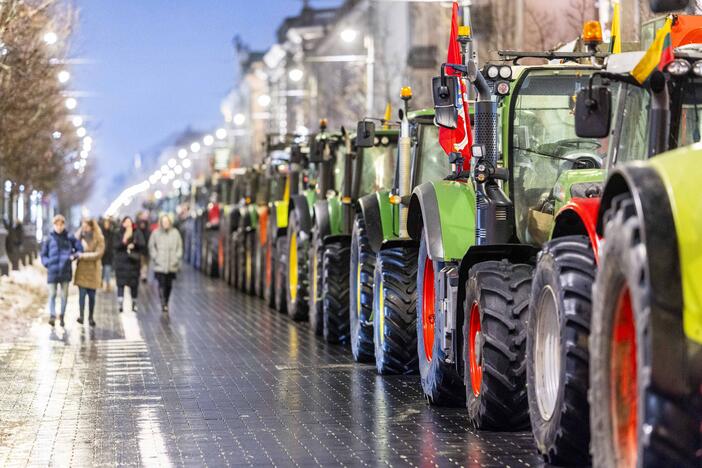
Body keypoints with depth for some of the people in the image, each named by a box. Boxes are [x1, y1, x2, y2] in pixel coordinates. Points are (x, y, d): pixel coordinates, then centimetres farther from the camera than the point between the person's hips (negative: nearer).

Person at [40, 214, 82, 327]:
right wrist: (48, 263, -7)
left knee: (64, 295, 8)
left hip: (66, 271, 1)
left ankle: (62, 316, 19)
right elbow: (43, 255, 9)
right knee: (52, 294, -6)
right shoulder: (49, 239, 2)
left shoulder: (70, 238, 1)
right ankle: (52, 315, -12)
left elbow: (80, 249, 7)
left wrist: (74, 255, -10)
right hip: (53, 271, -1)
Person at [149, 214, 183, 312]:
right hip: (160, 265, -2)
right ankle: (163, 304, -11)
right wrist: (155, 257, -1)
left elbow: (179, 246, 10)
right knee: (162, 284, -10)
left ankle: (166, 303, 21)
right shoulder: (156, 233, 1)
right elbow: (151, 246, 8)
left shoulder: (175, 233, 4)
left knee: (169, 285, 7)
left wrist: (177, 258, 1)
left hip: (172, 265, 2)